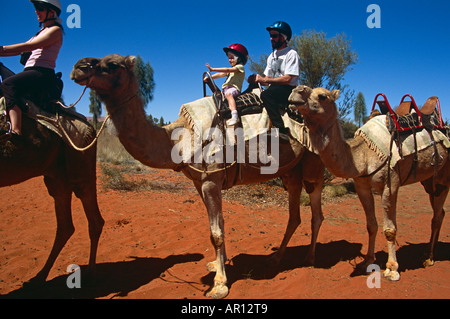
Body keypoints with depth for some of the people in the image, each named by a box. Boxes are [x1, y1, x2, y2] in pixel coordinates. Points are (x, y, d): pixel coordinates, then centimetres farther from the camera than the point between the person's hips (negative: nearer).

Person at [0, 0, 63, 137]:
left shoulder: (55, 30, 2)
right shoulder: (42, 32, 31)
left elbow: (30, 46, -11)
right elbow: (21, 50, 24)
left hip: (42, 73, -9)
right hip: (29, 72, 9)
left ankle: (16, 131, -47)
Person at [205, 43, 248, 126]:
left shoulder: (240, 67, -1)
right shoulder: (231, 69, 28)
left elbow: (227, 70, -14)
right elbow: (221, 74, 22)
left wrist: (213, 69, -17)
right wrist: (209, 77, 8)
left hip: (234, 89, -10)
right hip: (226, 89, 10)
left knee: (228, 93, -39)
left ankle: (234, 116, -52)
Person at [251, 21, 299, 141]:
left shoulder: (291, 54, -4)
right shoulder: (271, 56, 21)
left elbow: (287, 79, -16)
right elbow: (267, 80, 17)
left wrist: (264, 79, -17)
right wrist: (257, 79, -6)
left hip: (289, 90, -8)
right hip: (274, 90, 8)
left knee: (266, 94, -35)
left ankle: (281, 130, -37)